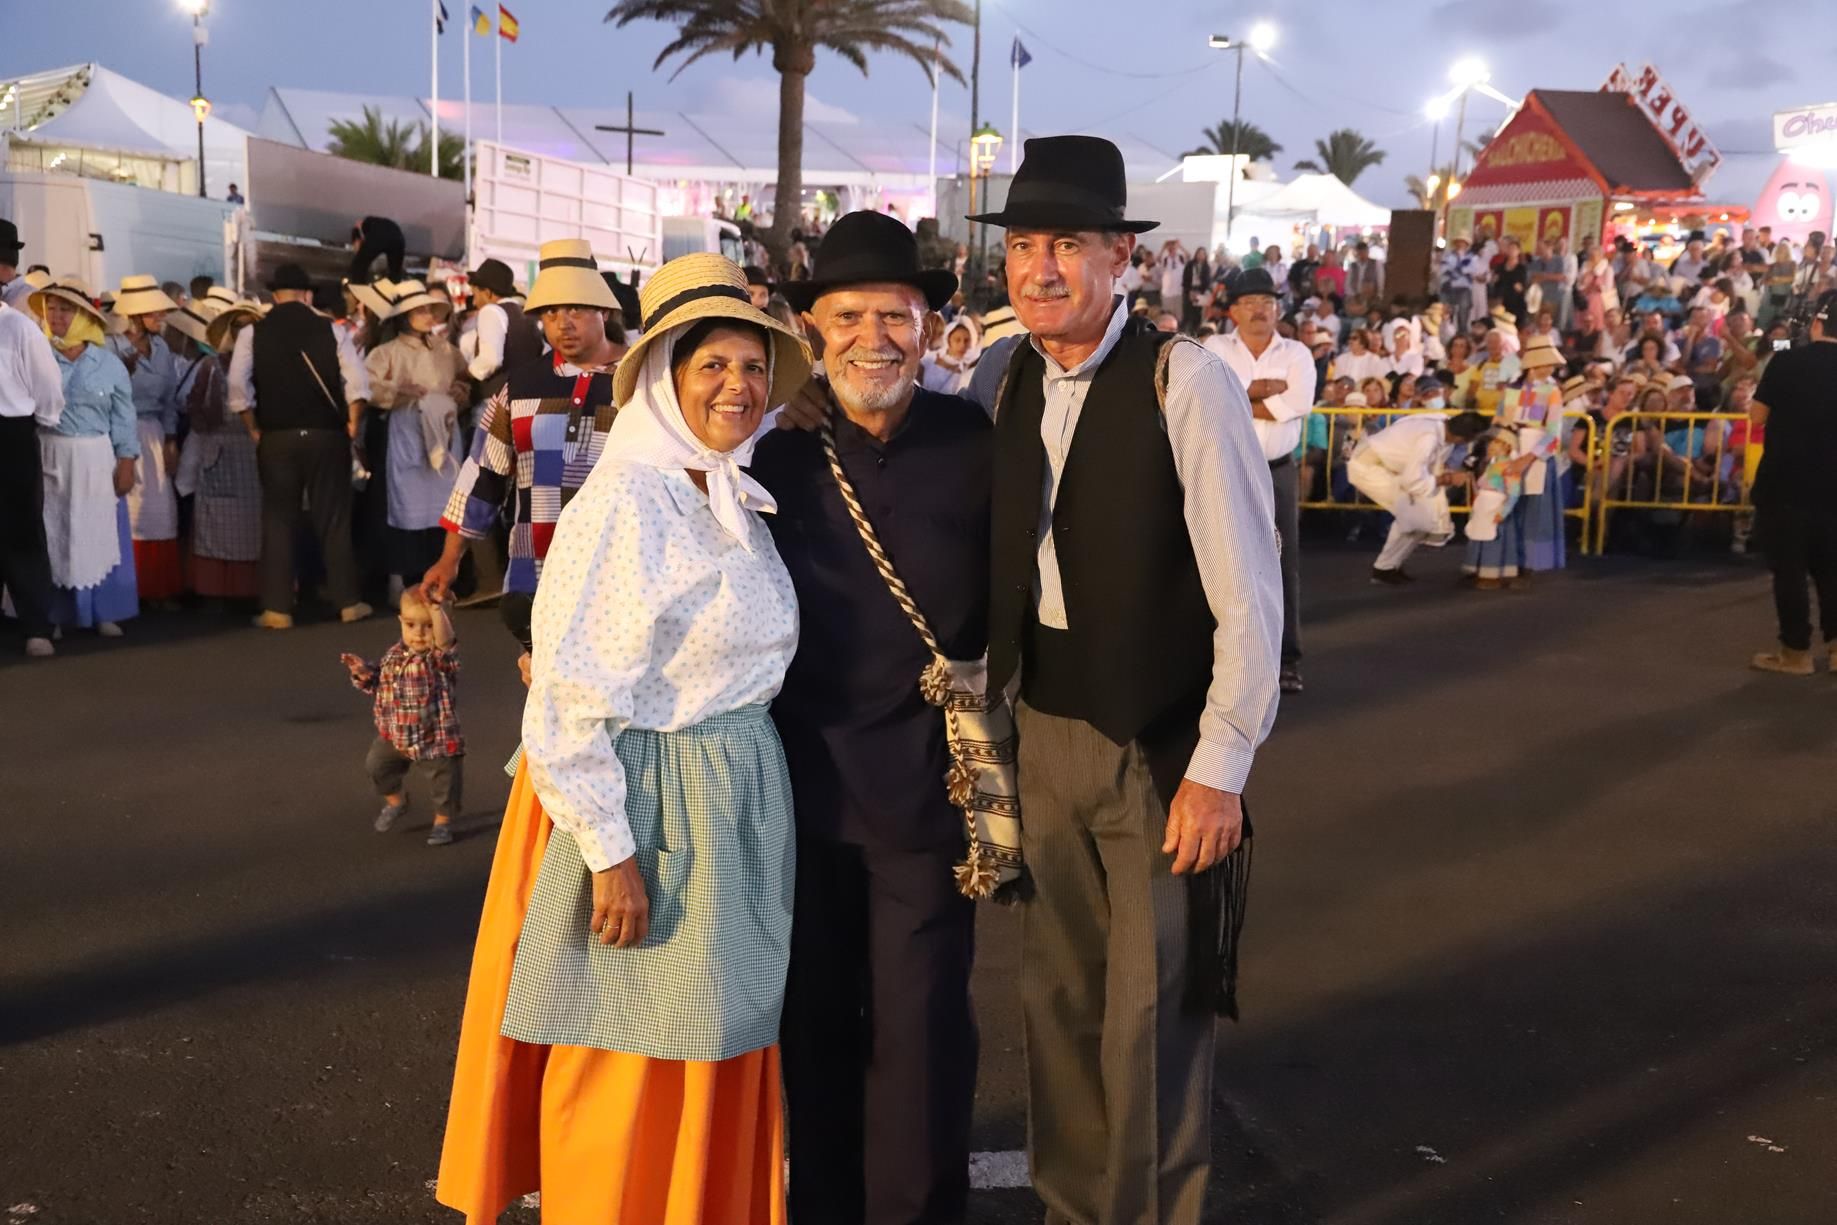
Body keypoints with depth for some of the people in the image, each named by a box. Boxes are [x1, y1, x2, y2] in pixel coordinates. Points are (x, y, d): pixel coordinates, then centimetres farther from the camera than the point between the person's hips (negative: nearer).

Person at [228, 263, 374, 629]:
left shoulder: (252, 333, 1)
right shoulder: (330, 329, 1)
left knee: (278, 521, 6)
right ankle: (348, 602, 12)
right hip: (326, 434, 0)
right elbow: (357, 381, -7)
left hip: (276, 437, 0)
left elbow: (238, 388, -7)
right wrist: (351, 424, 3)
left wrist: (254, 430, 2)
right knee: (334, 520, 8)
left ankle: (277, 609, 6)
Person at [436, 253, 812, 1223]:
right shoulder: (623, 501, -17)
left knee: (719, 1050, 18)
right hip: (644, 802, -8)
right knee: (633, 1063, 5)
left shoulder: (738, 500, 8)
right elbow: (571, 698, -20)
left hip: (738, 800, 8)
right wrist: (610, 851, -21)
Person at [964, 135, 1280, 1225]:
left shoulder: (1187, 379, -14)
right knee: (1058, 1000, 17)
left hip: (1161, 747, -5)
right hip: (1046, 734, 5)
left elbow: (1249, 593, -15)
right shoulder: (1005, 385, 3)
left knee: (1152, 1019, 5)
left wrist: (1220, 769, -15)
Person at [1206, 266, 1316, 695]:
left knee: (1284, 562, 1)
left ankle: (1287, 660, 7)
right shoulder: (1216, 349, 2)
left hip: (1278, 473, 1)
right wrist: (1268, 387, -14)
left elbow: (1300, 402, -14)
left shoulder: (1297, 353, 4)